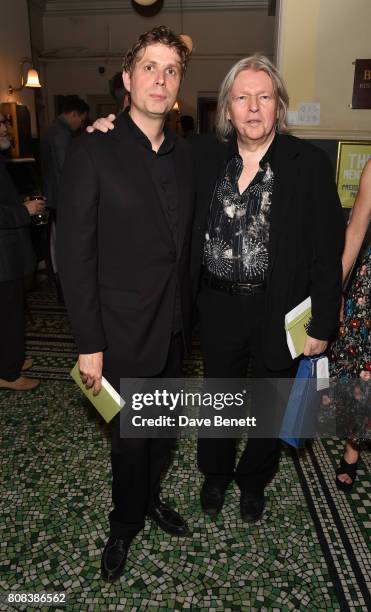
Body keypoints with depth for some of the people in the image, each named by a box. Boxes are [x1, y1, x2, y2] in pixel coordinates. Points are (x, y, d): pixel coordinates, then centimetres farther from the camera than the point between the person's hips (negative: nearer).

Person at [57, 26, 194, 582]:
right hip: (125, 330, -5)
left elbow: (185, 241, 11)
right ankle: (126, 523, 40)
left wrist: (188, 309, 8)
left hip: (175, 326, 5)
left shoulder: (184, 155, 6)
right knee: (131, 436, 12)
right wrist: (89, 344, -14)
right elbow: (75, 254, -13)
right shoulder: (93, 152, -11)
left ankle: (149, 496, 48)